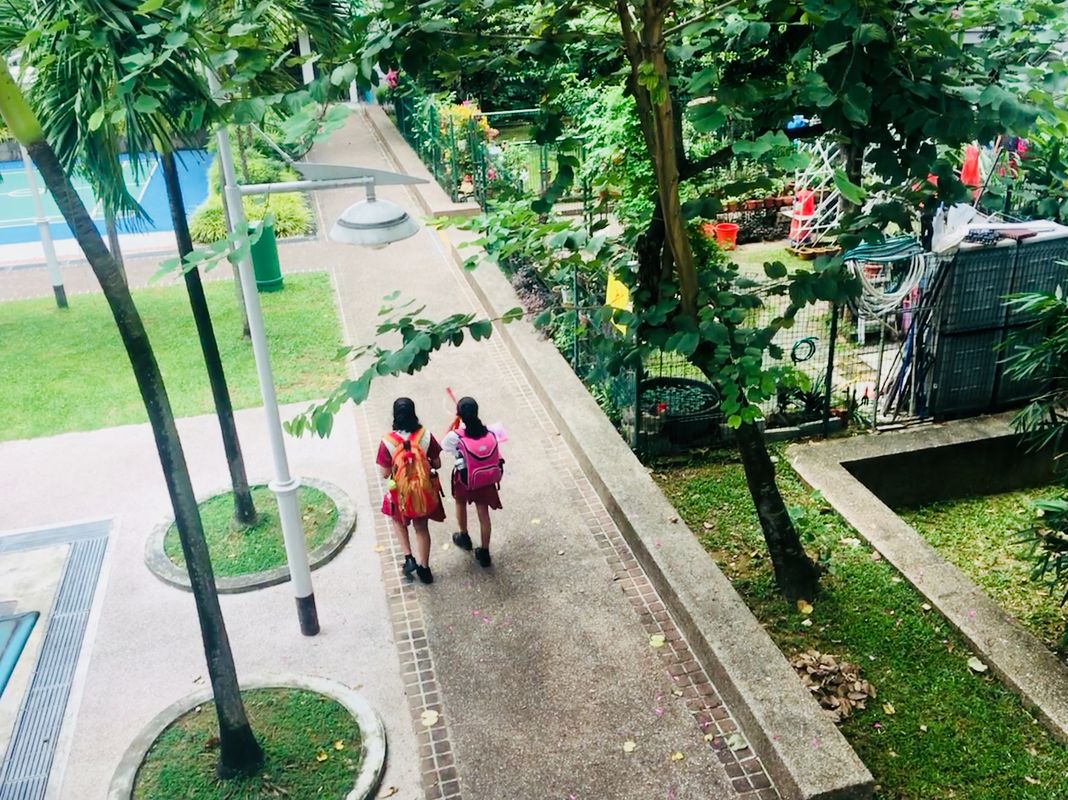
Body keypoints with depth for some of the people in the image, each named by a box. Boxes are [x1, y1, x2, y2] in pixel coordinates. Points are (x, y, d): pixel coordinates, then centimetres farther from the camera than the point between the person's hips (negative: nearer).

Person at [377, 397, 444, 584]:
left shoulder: (388, 441, -21)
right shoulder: (426, 436, -16)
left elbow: (385, 474, -13)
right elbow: (437, 464, -6)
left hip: (401, 493, -1)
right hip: (424, 491, 1)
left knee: (398, 521, 30)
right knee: (422, 528, 22)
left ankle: (409, 558, 21)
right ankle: (424, 568, 33)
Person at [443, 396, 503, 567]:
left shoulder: (455, 436, -23)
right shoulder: (489, 432, -13)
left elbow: (443, 445, -1)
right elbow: (496, 457, -3)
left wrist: (453, 425, -1)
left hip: (465, 480, -2)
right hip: (486, 479, 2)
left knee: (461, 503, 30)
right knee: (483, 514, 15)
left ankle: (464, 537, 50)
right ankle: (484, 552, 25)